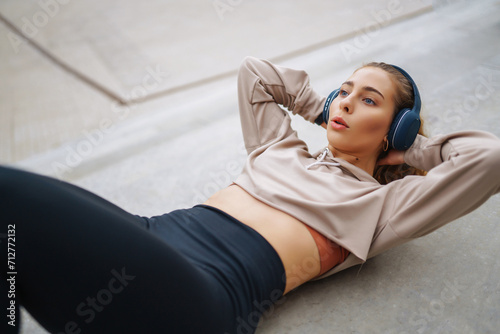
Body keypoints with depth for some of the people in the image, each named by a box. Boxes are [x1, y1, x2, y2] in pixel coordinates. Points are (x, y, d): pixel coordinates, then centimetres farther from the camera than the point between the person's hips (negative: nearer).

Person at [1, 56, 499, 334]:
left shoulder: (381, 202, 13)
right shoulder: (284, 149, 26)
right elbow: (253, 70, 37)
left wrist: (416, 150, 22)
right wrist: (319, 107, 36)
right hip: (153, 233, 7)